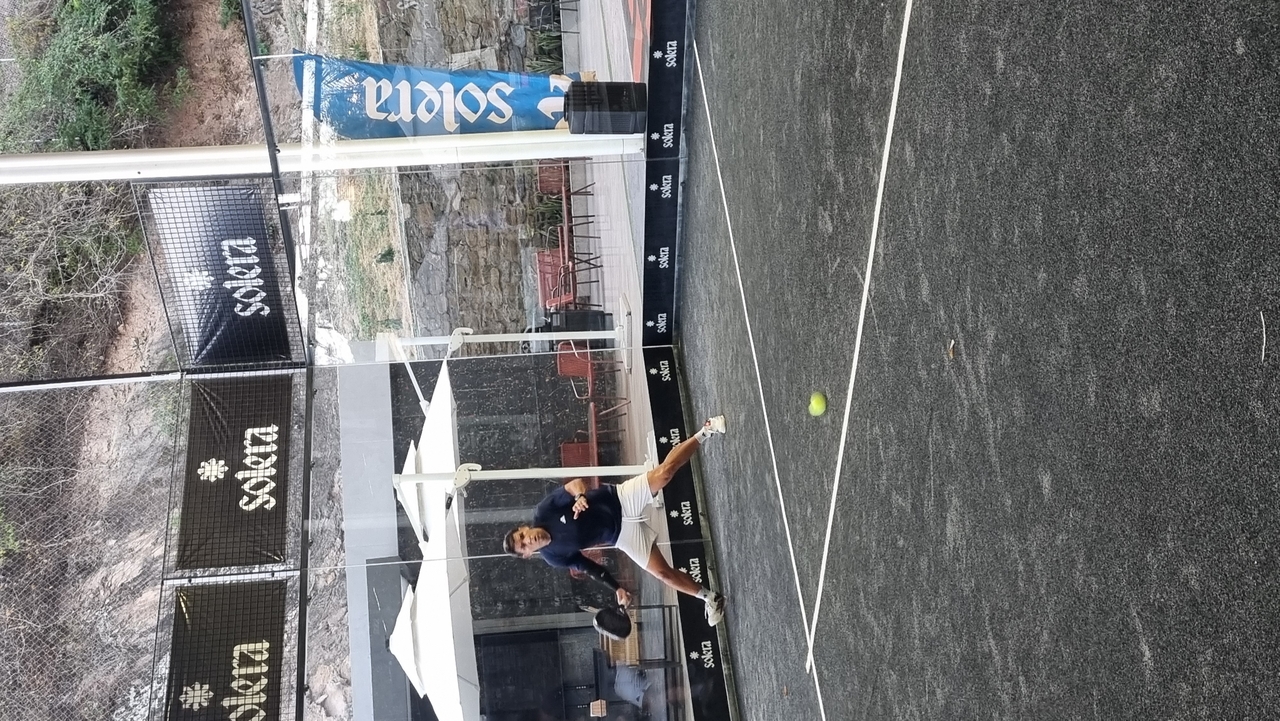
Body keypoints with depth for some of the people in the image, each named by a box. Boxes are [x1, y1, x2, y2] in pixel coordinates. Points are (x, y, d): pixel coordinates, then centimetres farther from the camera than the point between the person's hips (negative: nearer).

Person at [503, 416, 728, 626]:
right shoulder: (554, 557, -7)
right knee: (663, 573, -10)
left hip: (620, 499, -1)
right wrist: (616, 587, 2)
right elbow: (587, 566, 4)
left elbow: (574, 483, -12)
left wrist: (580, 496, -35)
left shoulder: (545, 511, -14)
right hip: (621, 534, 1)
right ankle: (709, 597, 13)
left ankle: (703, 434, 0)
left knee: (665, 472, -19)